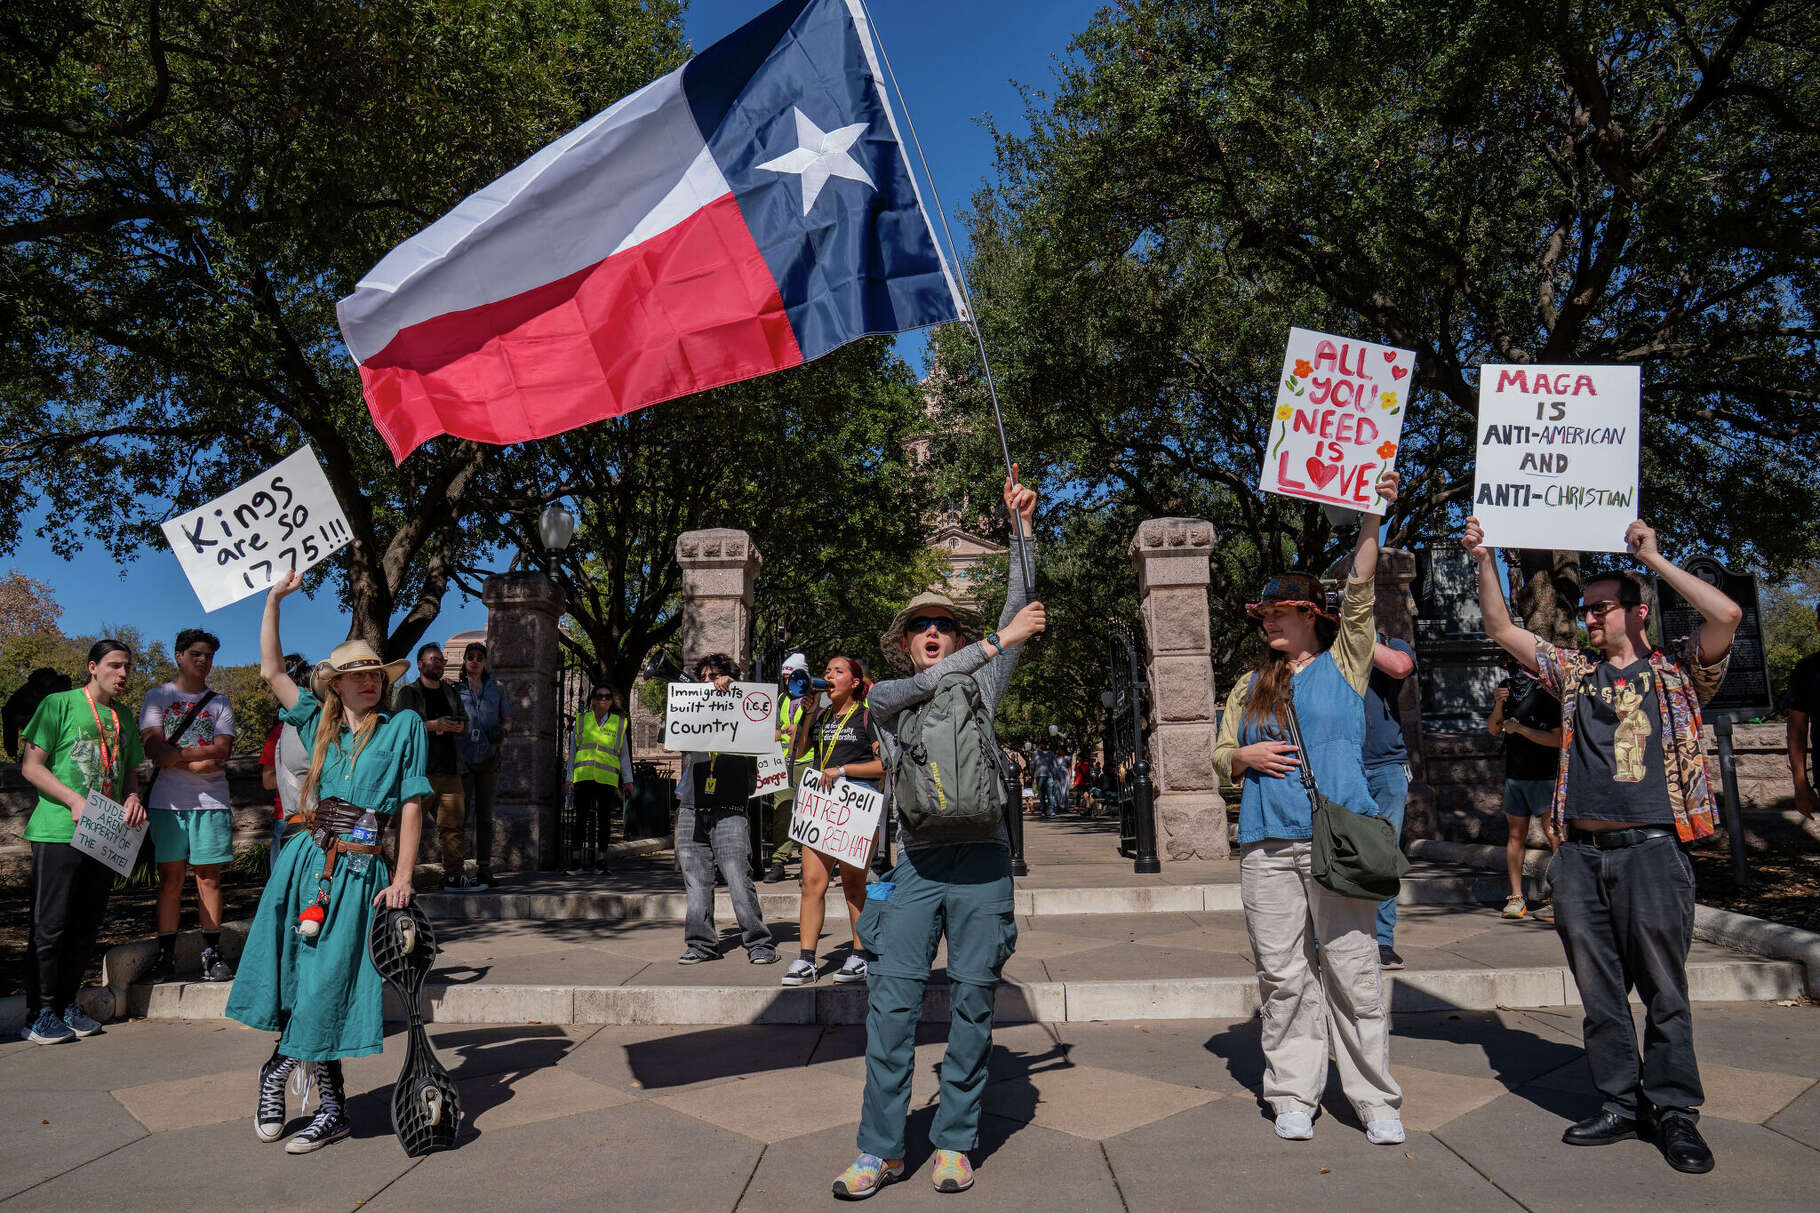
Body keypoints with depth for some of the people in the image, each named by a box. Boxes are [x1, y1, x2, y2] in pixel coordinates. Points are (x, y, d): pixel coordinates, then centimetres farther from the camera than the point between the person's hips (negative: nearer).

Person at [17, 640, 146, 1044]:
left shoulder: (123, 717, 16)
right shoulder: (59, 704, -2)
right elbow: (31, 766, -7)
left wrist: (133, 797, 1)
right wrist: (75, 800, -19)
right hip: (58, 831, -6)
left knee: (87, 926, 9)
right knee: (50, 924, -2)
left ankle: (66, 1005, 20)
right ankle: (40, 1014, 6)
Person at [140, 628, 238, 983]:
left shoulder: (220, 703, 14)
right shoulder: (157, 697, 11)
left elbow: (223, 749, -1)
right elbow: (153, 749, -3)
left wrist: (175, 755, -9)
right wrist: (198, 763, -10)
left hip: (211, 801, 1)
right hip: (167, 802, -1)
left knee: (209, 876, 1)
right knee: (170, 878, 1)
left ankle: (212, 953, 5)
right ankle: (165, 954, 8)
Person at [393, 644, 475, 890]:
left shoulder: (451, 694, 22)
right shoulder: (408, 693, 6)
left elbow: (464, 722, 25)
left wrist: (458, 726, 1)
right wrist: (435, 724, -16)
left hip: (450, 768, 5)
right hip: (419, 769, -5)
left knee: (453, 824, 0)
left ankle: (455, 874, 2)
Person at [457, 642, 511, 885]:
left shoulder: (495, 688, 13)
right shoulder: (455, 689, 8)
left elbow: (507, 719, 18)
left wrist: (502, 731, -2)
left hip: (488, 759, 2)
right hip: (462, 760, -2)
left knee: (484, 815, 2)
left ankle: (483, 870, 4)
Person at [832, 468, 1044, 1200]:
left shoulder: (978, 689, 13)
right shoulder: (885, 698, 11)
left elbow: (1020, 611, 9)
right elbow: (925, 684, -10)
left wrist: (1020, 527, 4)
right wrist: (997, 640, -11)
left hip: (981, 864, 1)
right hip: (918, 867, 0)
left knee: (972, 1002, 3)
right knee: (892, 1001, -6)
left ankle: (954, 1144, 16)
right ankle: (881, 1149, 5)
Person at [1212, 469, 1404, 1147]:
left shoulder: (1344, 665, 9)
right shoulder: (1251, 687, 19)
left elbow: (1359, 596, -4)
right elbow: (1219, 755, 22)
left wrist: (1371, 521, -12)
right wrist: (1248, 757, -1)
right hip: (1267, 844, 3)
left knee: (1353, 970, -2)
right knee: (1282, 973, 4)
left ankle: (1375, 1099, 9)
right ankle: (1294, 1095, 12)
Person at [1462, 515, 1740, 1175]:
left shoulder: (1677, 669, 6)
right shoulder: (1574, 673, 16)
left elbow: (1727, 614, -12)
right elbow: (1502, 628, 15)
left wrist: (1653, 558, -6)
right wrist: (1484, 560, 7)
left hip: (1652, 850, -4)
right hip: (1580, 855, 4)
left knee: (1663, 990, 3)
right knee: (1599, 991, 8)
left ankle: (1675, 1112, 15)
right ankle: (1621, 1103, 19)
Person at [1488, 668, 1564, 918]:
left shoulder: (1548, 698, -9)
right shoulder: (1506, 692, 8)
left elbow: (1557, 739, -14)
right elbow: (1494, 730, 11)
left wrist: (1520, 728, -17)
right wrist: (1498, 707, -7)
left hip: (1545, 777, -5)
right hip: (1514, 775, 5)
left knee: (1553, 834, -8)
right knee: (1516, 835, 6)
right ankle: (1516, 898, 10)